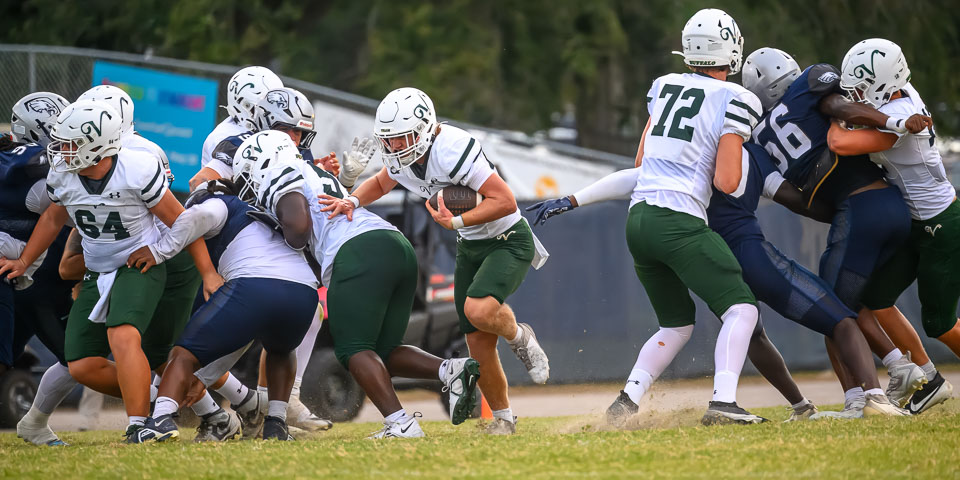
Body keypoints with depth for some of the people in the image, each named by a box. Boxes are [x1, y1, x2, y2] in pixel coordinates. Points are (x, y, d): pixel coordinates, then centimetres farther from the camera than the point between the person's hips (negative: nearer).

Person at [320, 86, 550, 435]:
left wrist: (457, 222, -33)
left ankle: (519, 338, 2)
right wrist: (352, 201, -2)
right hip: (469, 246, 8)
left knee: (478, 309, -31)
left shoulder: (453, 150, -30)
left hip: (509, 240, -8)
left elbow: (505, 201, -28)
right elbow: (379, 183, 18)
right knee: (478, 343, 4)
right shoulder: (401, 157, -5)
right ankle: (503, 418, 21)